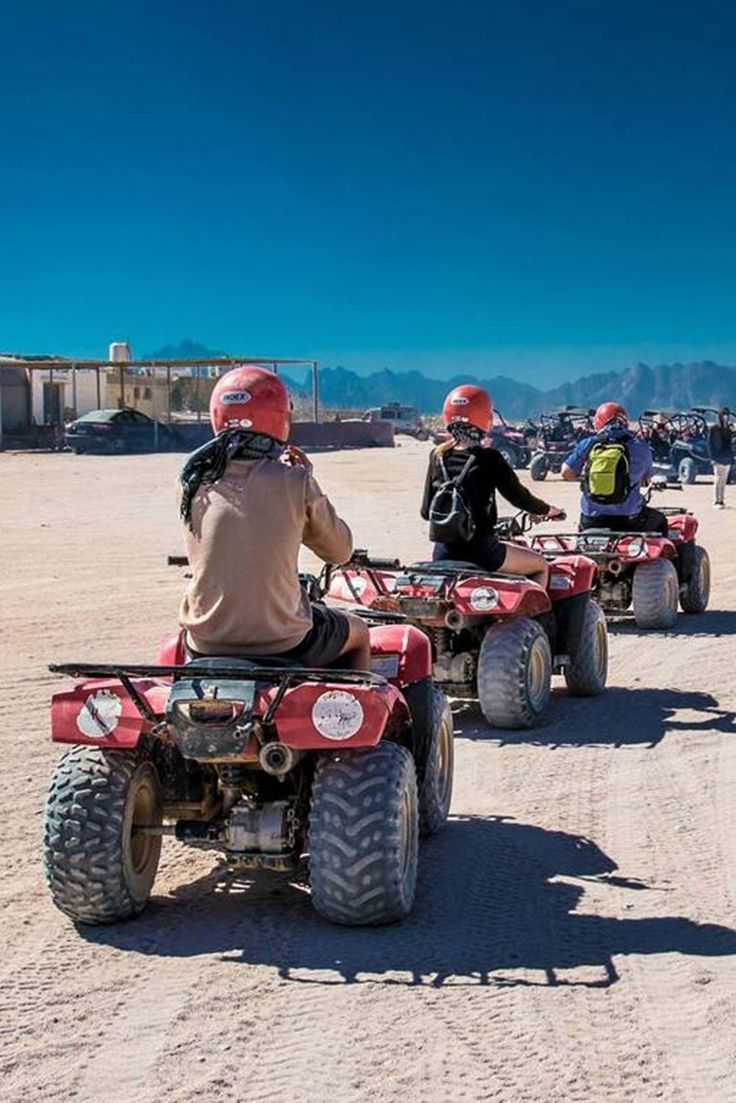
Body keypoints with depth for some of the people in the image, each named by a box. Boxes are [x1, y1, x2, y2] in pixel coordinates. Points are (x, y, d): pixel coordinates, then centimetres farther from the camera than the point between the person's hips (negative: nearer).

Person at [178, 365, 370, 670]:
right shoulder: (295, 483, -12)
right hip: (281, 642, -3)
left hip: (206, 645, 3)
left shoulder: (194, 482, -4)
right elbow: (339, 551, 0)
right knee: (358, 634, 27)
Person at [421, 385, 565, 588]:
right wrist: (548, 510, 18)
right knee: (541, 566, 14)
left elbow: (426, 511, 9)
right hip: (479, 551, -6)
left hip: (442, 553, 6)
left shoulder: (438, 457, 4)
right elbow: (519, 497, -2)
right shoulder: (489, 459, -11)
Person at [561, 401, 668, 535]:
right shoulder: (640, 446, 0)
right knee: (659, 521, 27)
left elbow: (566, 473, 1)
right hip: (629, 521, -1)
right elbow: (646, 480, 13)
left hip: (593, 521, 1)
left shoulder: (587, 444, -2)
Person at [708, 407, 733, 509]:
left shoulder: (728, 429, 13)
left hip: (727, 459, 6)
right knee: (718, 480, -10)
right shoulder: (714, 429, -5)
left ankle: (721, 500, 13)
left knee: (724, 481, 8)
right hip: (718, 459, -6)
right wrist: (713, 457, -13)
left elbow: (730, 444, 17)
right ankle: (716, 501, -8)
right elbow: (710, 444, -6)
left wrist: (731, 457, 9)